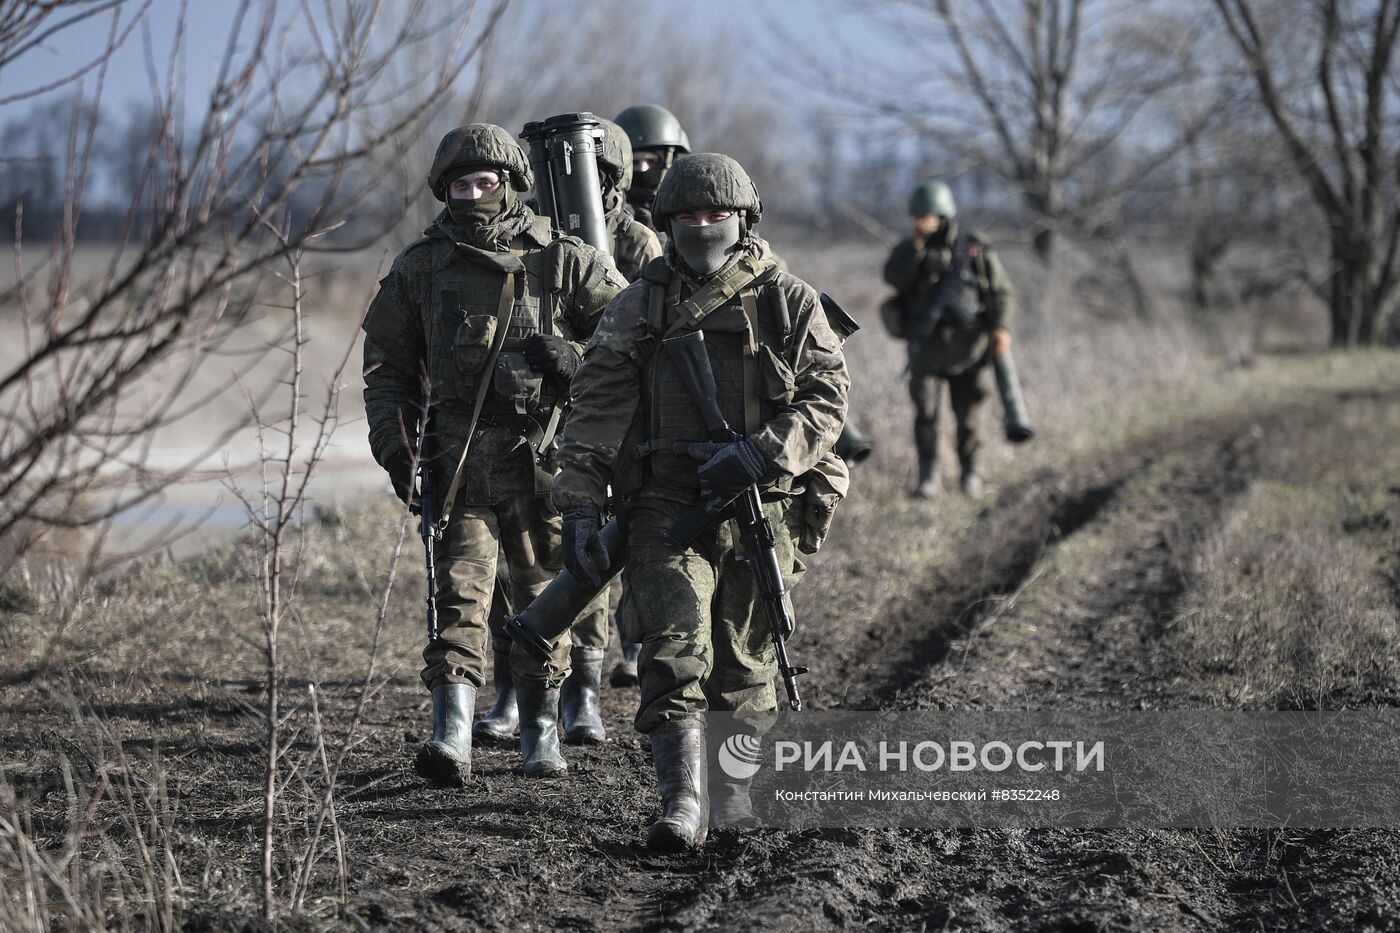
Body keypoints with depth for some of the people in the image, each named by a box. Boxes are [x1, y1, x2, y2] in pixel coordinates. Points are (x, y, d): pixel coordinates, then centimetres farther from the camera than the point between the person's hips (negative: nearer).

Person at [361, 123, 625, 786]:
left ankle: (540, 731, 19)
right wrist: (394, 445, 0)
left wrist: (576, 356, -14)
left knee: (543, 595, 7)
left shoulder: (563, 260, 1)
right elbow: (386, 365, 12)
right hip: (458, 456, 0)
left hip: (542, 456, 0)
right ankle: (451, 735, -17)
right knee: (458, 589, -10)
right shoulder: (420, 267, 6)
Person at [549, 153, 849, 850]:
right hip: (664, 506, 0)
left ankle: (736, 787, 28)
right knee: (675, 651, -15)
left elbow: (827, 401, -3)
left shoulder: (789, 303, 5)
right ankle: (683, 803, -20)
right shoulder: (637, 308, 8)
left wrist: (760, 454, -19)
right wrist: (580, 509, -5)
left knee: (742, 662, 9)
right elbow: (594, 413, 5)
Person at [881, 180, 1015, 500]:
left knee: (967, 413, 3)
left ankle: (970, 473, 18)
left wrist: (1000, 327, -8)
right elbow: (895, 278, -12)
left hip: (965, 344, 0)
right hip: (926, 344, 0)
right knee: (925, 411, -8)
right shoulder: (910, 250, 6)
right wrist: (916, 243, -19)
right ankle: (928, 477, 0)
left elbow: (1001, 291, 6)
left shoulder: (976, 250, 5)